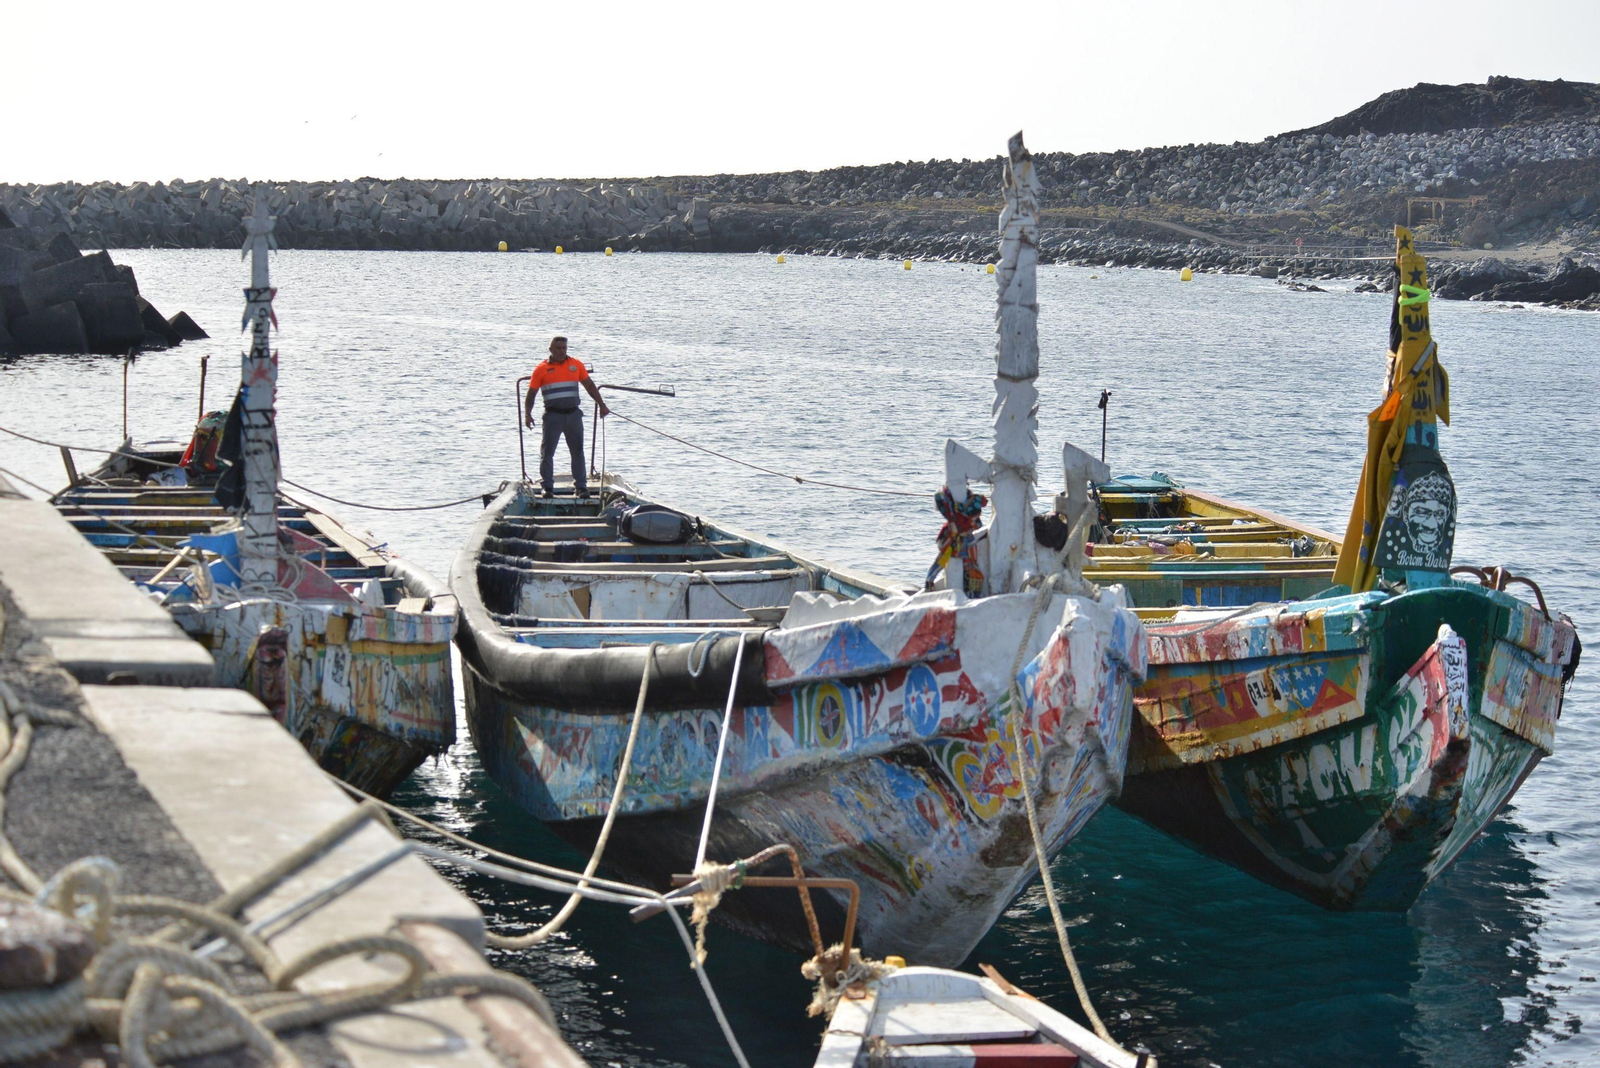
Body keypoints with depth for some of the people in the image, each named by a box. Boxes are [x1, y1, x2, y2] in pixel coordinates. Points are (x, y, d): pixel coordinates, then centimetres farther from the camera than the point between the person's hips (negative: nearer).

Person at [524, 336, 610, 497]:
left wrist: (601, 405, 15)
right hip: (553, 415, -2)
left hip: (573, 414, 2)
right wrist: (527, 414, -9)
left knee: (578, 451, 5)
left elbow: (589, 385, 17)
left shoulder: (576, 364, 9)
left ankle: (581, 486, 12)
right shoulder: (541, 369, 2)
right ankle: (547, 487, 6)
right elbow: (531, 394, 3)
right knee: (547, 452, -1)